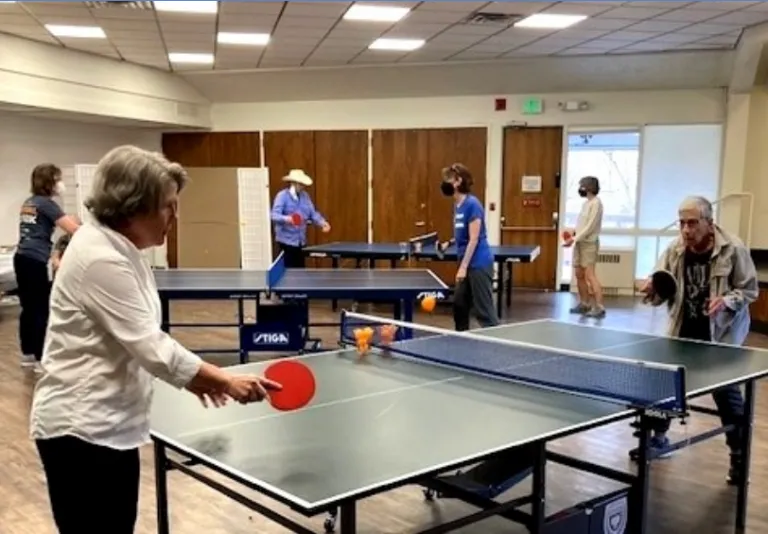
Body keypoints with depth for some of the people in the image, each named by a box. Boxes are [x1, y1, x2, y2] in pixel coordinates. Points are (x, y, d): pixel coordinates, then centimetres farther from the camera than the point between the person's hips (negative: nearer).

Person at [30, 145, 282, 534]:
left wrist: (194, 377, 7)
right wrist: (226, 381, -21)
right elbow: (150, 347, -25)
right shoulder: (101, 259, -23)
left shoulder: (118, 248, 8)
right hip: (81, 430, -10)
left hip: (108, 424, 10)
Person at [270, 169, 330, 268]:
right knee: (289, 270, -6)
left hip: (301, 241, 7)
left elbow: (312, 213, 10)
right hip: (286, 240, -7)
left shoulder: (305, 196, 11)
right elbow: (274, 215, -20)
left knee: (300, 269, 11)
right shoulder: (282, 196, -10)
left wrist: (322, 222, -9)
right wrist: (286, 219, -40)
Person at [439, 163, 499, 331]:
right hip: (467, 263, 9)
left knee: (484, 310, -6)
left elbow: (474, 239, -18)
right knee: (459, 304, 15)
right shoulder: (457, 205, 9)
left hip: (479, 264, -9)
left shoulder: (472, 204, -16)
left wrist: (463, 267, -19)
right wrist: (449, 243, 3)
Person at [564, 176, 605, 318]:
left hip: (589, 243, -9)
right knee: (579, 274, 11)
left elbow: (590, 227, -18)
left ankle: (599, 307, -13)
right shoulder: (586, 203, 13)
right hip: (580, 243, 9)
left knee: (590, 275, -13)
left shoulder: (596, 203, -13)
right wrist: (574, 233, 2)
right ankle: (584, 304, 21)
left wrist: (574, 239, -19)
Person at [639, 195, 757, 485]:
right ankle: (659, 437, 32)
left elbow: (749, 290, -8)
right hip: (683, 331, 4)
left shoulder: (734, 249, -16)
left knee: (727, 393, -1)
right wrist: (652, 290, -25)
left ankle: (739, 454, 17)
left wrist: (726, 301, -27)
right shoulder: (675, 250, -6)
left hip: (721, 335, -4)